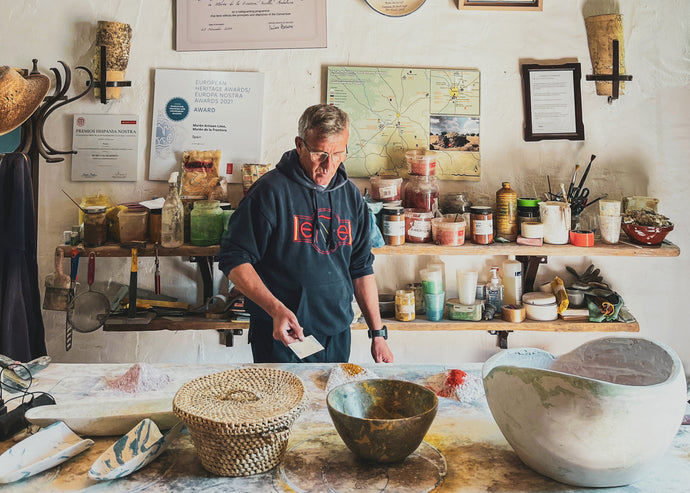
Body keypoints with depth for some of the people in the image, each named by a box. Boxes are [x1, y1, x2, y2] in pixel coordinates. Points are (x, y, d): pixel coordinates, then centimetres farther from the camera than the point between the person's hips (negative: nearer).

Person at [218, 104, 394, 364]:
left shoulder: (351, 196, 6)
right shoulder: (270, 191, -12)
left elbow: (361, 268, 12)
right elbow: (234, 260, -12)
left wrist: (378, 333, 9)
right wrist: (276, 309, -24)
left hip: (337, 337, 5)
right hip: (281, 337, -5)